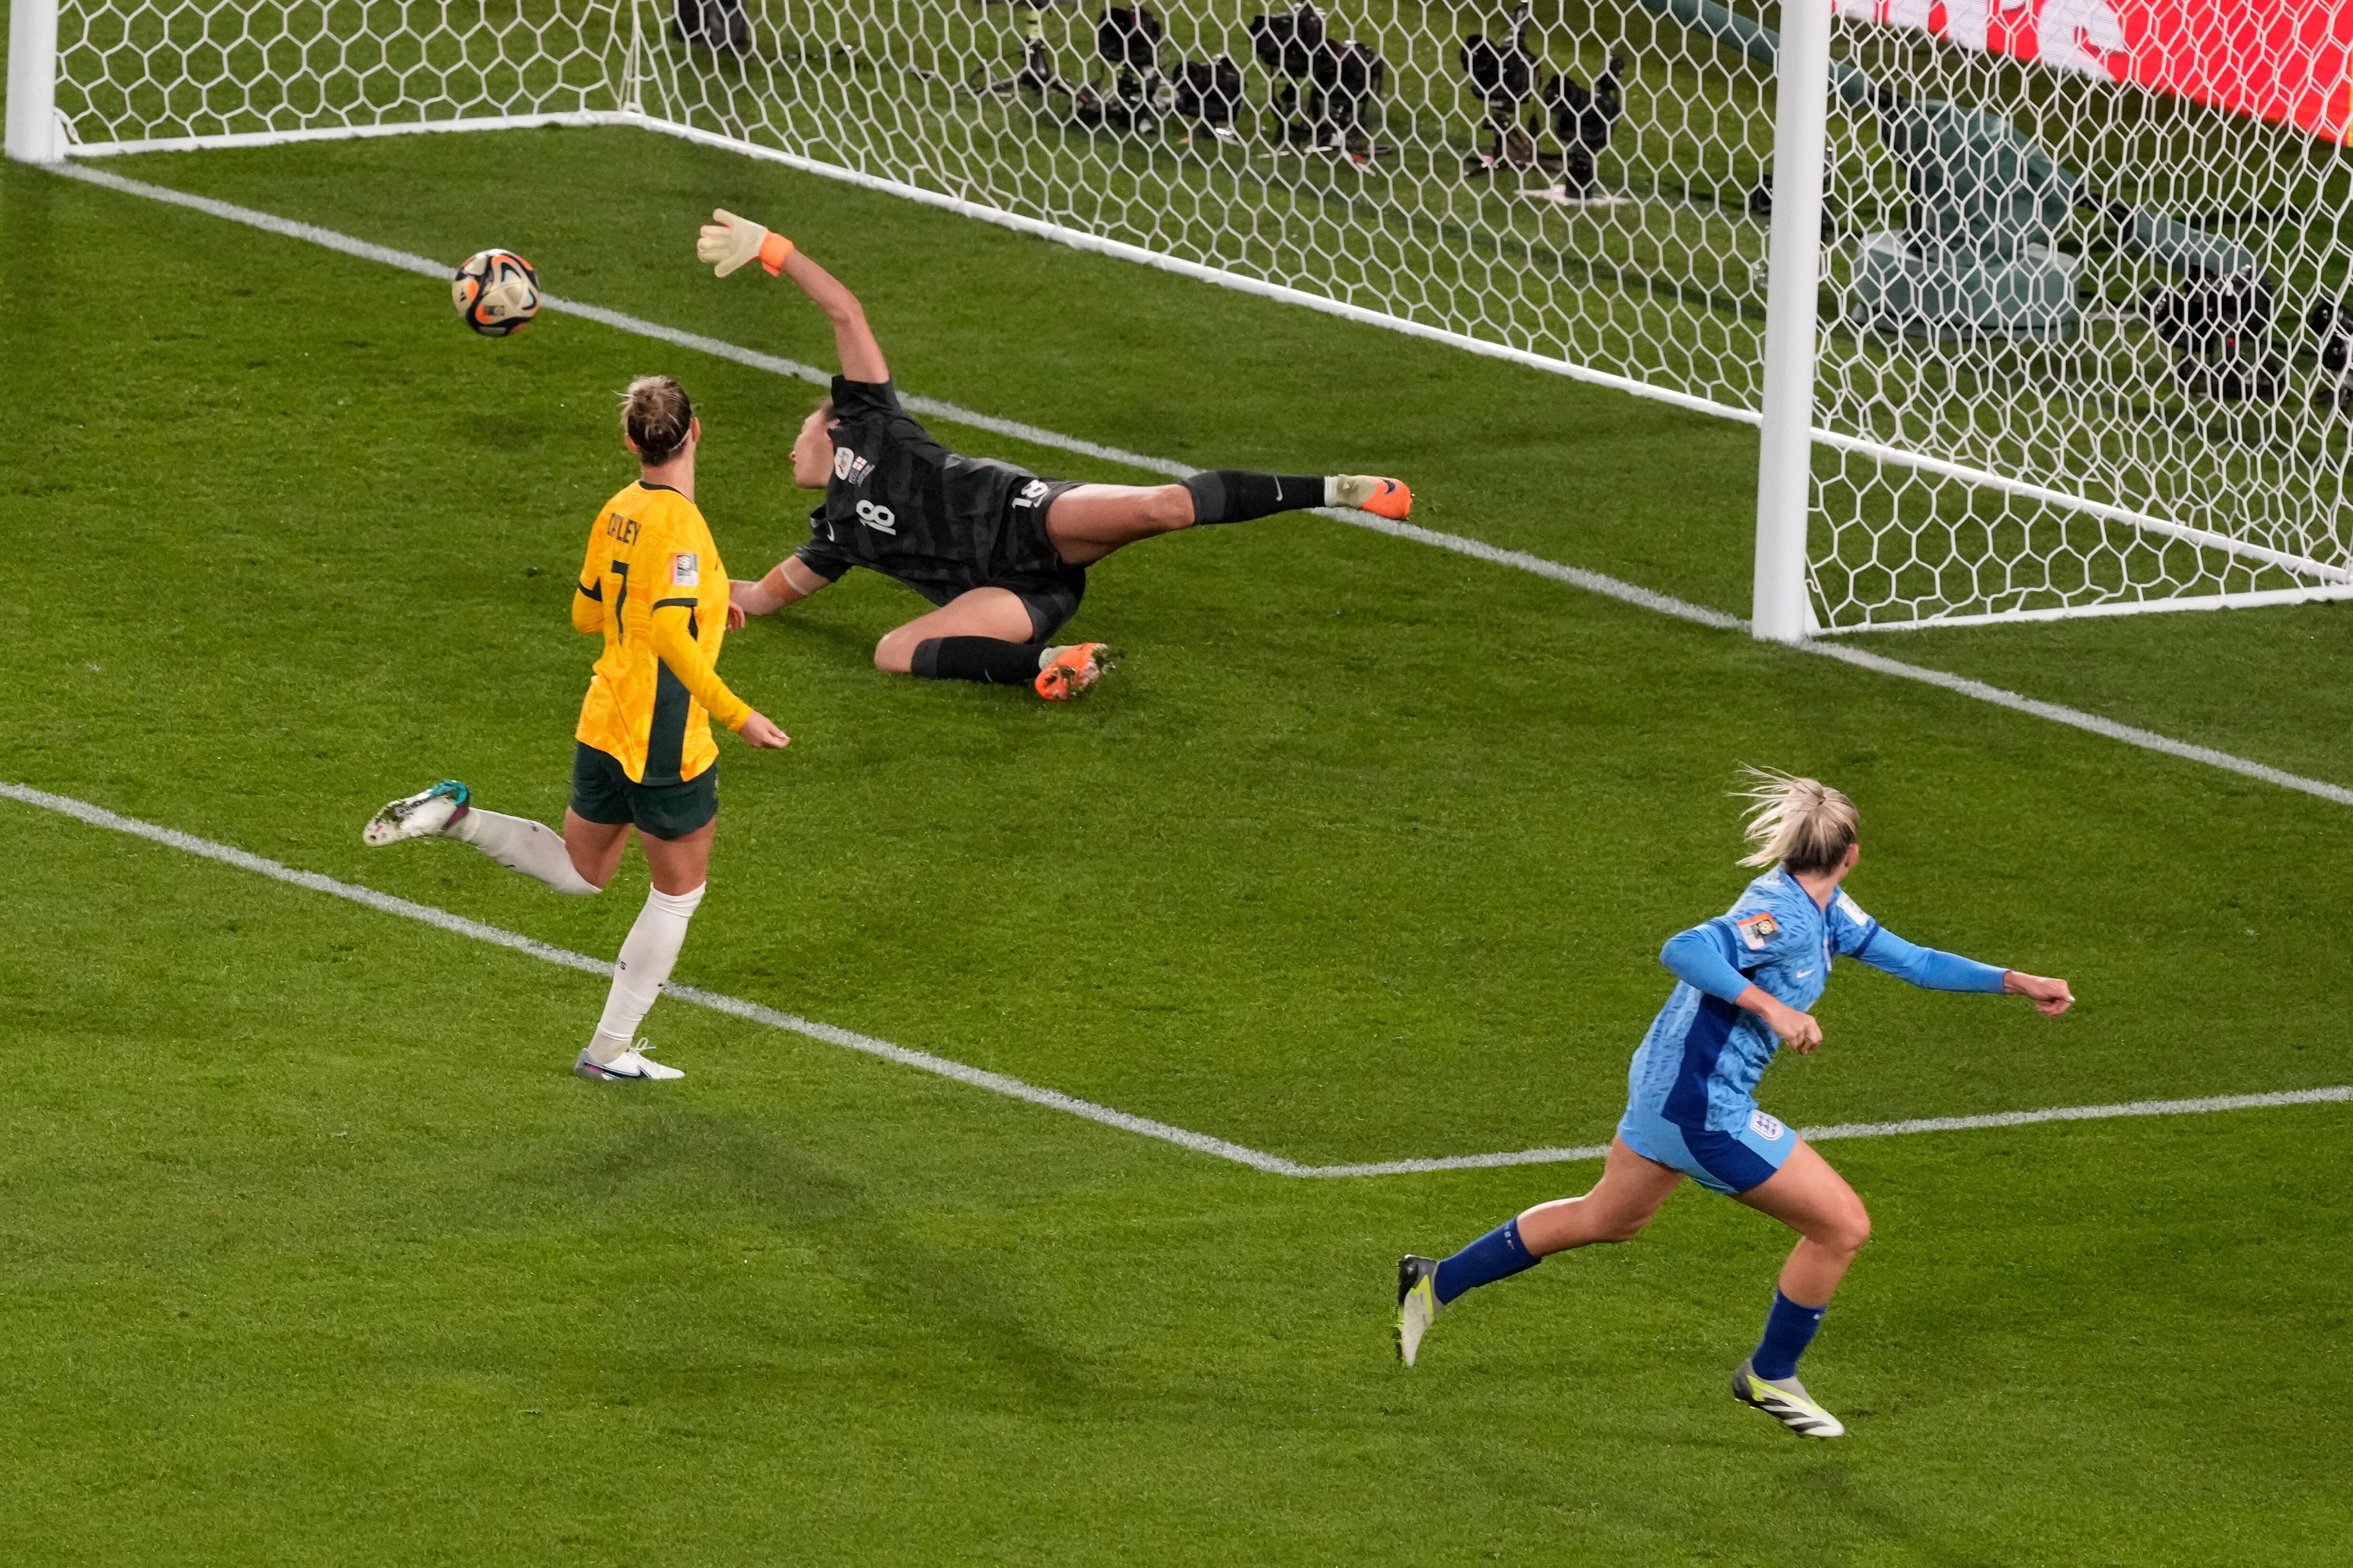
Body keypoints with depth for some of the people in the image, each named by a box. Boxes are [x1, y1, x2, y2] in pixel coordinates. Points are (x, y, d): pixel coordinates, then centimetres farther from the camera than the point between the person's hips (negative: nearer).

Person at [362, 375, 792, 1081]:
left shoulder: (618, 513, 5)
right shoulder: (679, 527, -21)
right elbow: (672, 640, -29)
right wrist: (736, 716, -24)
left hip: (605, 726, 8)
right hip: (666, 743, -8)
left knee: (579, 871, 25)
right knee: (679, 892, 10)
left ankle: (456, 818, 5)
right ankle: (610, 1049, 14)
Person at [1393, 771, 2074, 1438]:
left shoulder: (1824, 910, 6)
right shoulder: (1782, 917, -24)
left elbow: (1910, 959, 14)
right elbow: (1684, 951, -36)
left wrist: (2014, 981, 9)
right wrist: (1771, 1007, -42)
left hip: (1666, 1084, 10)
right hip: (1705, 1105, -10)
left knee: (1608, 1219, 28)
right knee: (1843, 1226, 0)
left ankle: (1437, 1283, 33)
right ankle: (1770, 1376, 18)